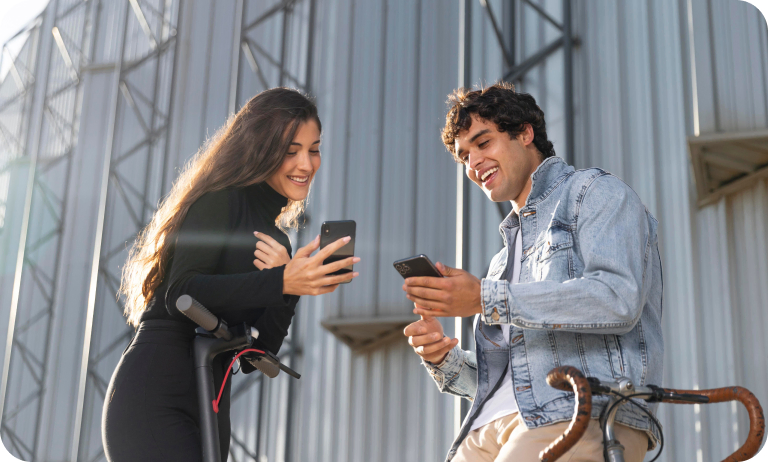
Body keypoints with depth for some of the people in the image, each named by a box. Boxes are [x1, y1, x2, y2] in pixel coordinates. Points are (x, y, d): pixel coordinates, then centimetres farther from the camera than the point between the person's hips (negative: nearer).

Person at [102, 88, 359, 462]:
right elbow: (180, 293, -18)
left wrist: (287, 283, -7)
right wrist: (280, 282, -26)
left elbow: (263, 348, 11)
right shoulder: (222, 199, -3)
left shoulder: (275, 237, 17)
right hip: (155, 398, -8)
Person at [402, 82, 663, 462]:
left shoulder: (595, 192, 9)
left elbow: (619, 299, -10)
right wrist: (443, 359, 5)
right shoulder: (506, 256, 30)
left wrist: (486, 299, -14)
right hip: (494, 427, 6)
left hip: (588, 414, -6)